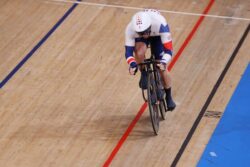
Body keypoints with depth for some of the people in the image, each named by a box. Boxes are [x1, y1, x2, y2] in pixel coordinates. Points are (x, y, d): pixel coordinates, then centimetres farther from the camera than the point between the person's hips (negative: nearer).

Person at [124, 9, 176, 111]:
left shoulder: (160, 25, -43)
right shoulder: (130, 29, -38)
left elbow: (168, 49, -41)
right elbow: (128, 51, -32)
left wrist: (164, 62, -57)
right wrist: (132, 65, -50)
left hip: (157, 36, -1)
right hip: (139, 38, 1)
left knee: (162, 68, -6)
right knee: (139, 52, -34)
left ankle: (168, 97, 16)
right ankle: (144, 75, -4)